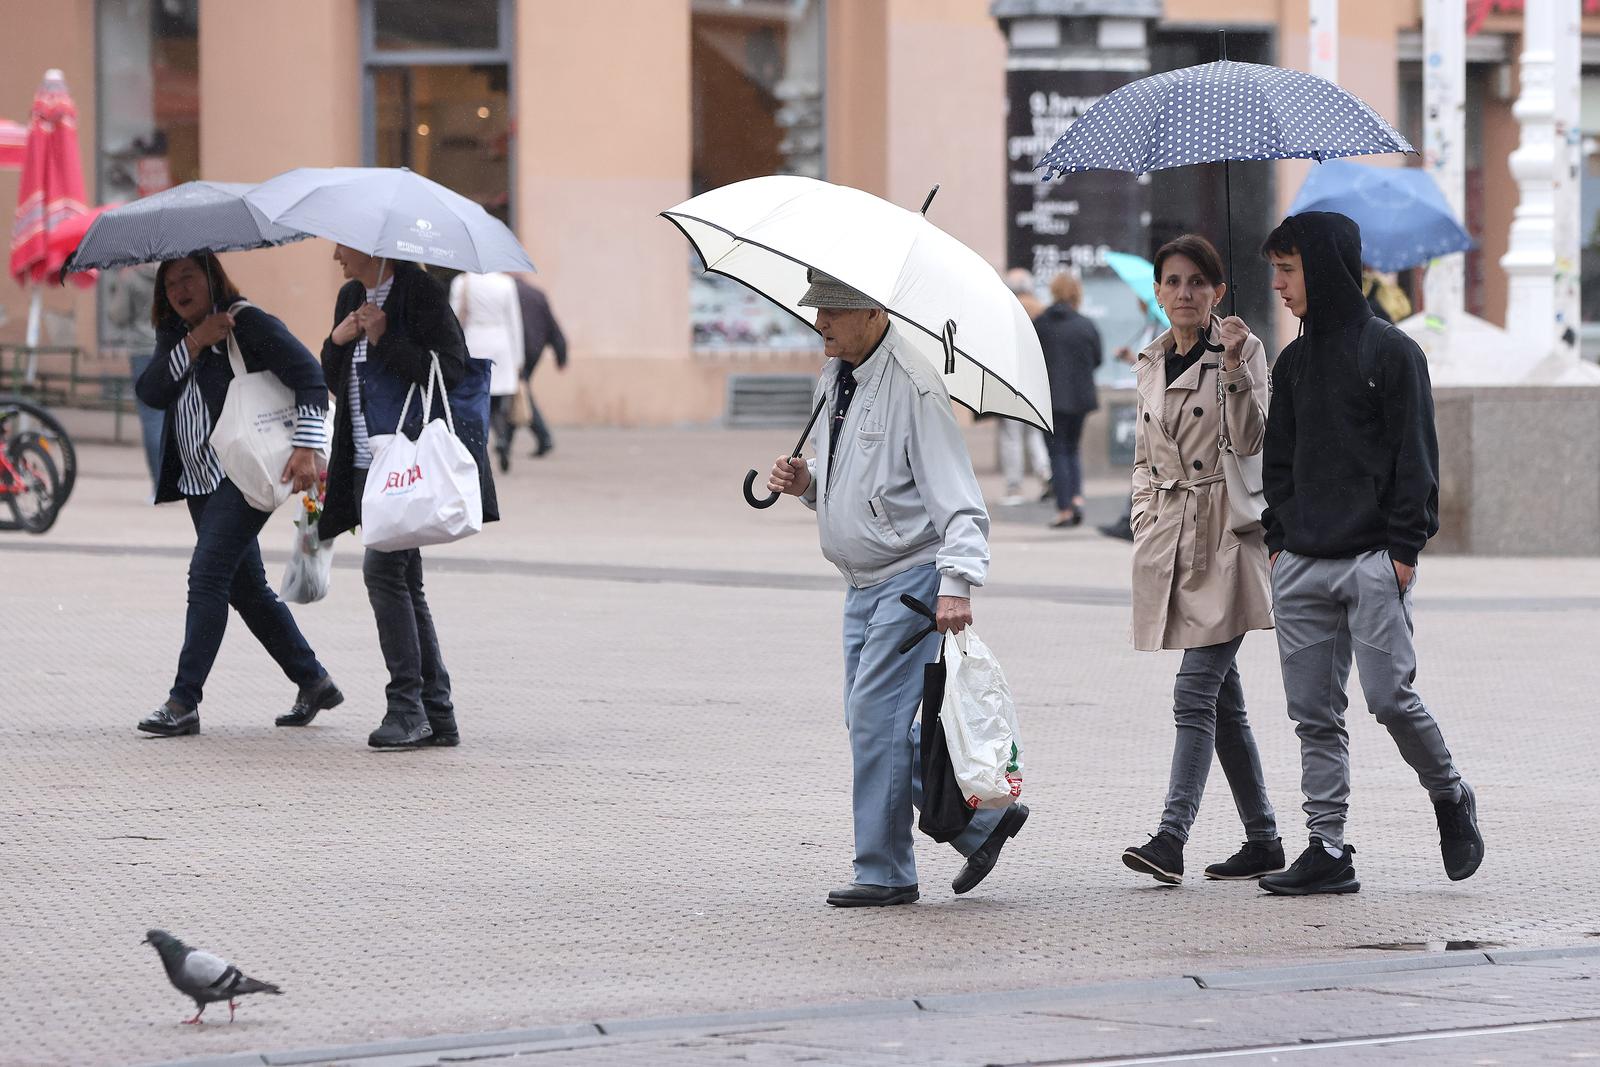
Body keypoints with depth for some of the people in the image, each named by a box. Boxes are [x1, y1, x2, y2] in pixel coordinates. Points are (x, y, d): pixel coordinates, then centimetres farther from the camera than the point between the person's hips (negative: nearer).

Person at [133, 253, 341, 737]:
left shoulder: (247, 322, -8)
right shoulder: (173, 334, 12)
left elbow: (309, 375, -14)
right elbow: (150, 392, -3)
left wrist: (306, 447, -24)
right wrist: (194, 343, -14)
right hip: (199, 479, 8)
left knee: (207, 574, -16)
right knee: (245, 586, 12)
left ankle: (184, 703, -18)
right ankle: (313, 682, 25)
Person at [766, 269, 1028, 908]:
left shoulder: (912, 388, -17)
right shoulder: (833, 378, 10)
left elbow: (956, 497, -20)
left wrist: (957, 585, -31)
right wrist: (805, 481, 1)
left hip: (913, 578, -9)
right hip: (864, 583, 9)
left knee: (876, 715, -11)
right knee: (867, 721, 9)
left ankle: (884, 872, -3)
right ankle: (980, 821, 19)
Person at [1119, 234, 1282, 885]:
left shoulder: (1242, 348, -4)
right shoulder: (1152, 362, 14)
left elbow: (1250, 441, -14)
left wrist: (1234, 371, -26)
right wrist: (1143, 524, 11)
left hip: (1223, 536, -6)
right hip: (1169, 533, 6)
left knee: (1196, 692, -15)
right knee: (1221, 698, 9)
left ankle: (1171, 838, -22)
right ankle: (1263, 840, 16)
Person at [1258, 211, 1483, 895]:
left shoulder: (1391, 353, -2)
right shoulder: (1293, 363, 16)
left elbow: (1415, 455, -5)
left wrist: (1405, 547, -11)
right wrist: (1279, 539, 9)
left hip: (1372, 560, -6)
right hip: (1301, 567, 6)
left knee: (1390, 696, -11)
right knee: (1314, 713, 1)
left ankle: (1450, 798, 14)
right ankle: (1327, 850, 3)